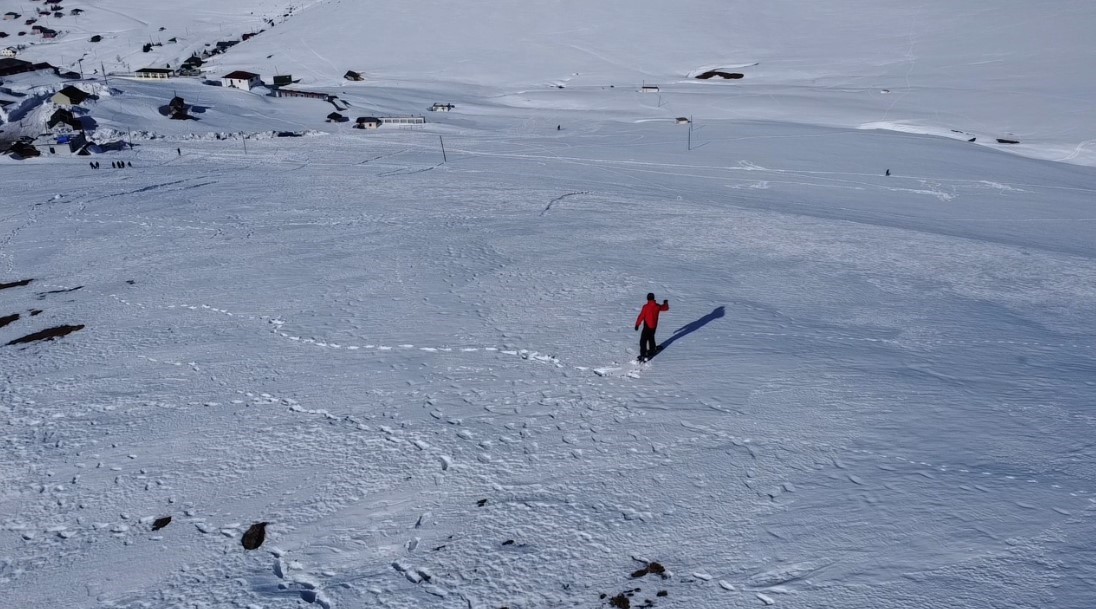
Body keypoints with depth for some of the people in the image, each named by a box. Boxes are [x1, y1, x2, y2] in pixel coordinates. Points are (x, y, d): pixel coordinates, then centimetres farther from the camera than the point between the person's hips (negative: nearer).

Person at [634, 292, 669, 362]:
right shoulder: (657, 306, -3)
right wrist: (666, 303, 37)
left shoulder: (646, 307, -19)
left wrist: (637, 324, -13)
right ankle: (652, 349, 44)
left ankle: (643, 355, -14)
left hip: (647, 326, -6)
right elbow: (665, 308, 16)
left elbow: (641, 316, -19)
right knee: (651, 337, 29)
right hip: (654, 326, 6)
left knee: (643, 340, -5)